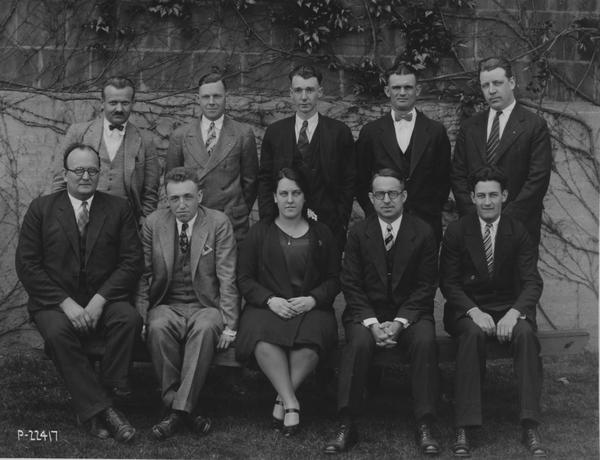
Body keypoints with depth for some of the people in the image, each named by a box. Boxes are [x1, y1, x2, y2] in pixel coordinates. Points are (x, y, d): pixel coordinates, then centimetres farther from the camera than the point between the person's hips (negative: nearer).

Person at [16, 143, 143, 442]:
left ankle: (92, 409, -20)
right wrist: (66, 303, -15)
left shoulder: (118, 208, 8)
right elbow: (27, 265, -2)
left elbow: (132, 261, 0)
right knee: (57, 331, -32)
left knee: (129, 319, -29)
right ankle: (101, 409, -26)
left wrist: (100, 299, -15)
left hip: (104, 298, 1)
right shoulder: (41, 209, 5)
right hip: (54, 302, -1)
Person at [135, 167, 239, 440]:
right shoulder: (153, 224, 6)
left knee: (205, 328, -36)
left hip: (206, 306, -2)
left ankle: (180, 409, -34)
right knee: (158, 327, -33)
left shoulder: (219, 223, -1)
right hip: (166, 305, 2)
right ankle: (178, 406, -27)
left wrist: (229, 325, -11)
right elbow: (143, 275, 6)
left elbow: (227, 279, -4)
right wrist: (140, 317, -7)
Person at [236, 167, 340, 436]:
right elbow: (244, 278, 9)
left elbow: (334, 280, 12)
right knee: (262, 336, -36)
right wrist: (270, 300, -9)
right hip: (267, 306, 0)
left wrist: (312, 299, -8)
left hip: (311, 307, 0)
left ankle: (282, 399, -24)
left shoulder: (321, 234, 17)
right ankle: (291, 403, -32)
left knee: (311, 337, -36)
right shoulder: (259, 233, 15)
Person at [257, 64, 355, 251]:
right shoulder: (274, 132, 8)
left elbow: (348, 182, 3)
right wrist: (268, 220, 0)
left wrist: (341, 222, -4)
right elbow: (264, 180, 9)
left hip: (328, 227, -1)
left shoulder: (339, 132, 2)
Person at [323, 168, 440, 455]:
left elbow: (425, 286, -2)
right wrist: (372, 323, -15)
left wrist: (399, 322, -15)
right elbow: (351, 285, 0)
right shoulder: (358, 233, 3)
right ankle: (346, 426, -26)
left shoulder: (423, 233, 1)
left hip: (410, 312, 0)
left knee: (425, 341, -31)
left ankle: (424, 427, -25)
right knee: (358, 342, -31)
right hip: (367, 312, 0)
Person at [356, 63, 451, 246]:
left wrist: (431, 212, -2)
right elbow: (360, 181, 8)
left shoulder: (436, 131, 6)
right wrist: (373, 213, -2)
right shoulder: (370, 132, 6)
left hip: (426, 224, 0)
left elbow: (443, 181, 8)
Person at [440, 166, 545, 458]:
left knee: (525, 333, -32)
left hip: (509, 307, 1)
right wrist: (474, 312, -20)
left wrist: (514, 313, -24)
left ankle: (530, 428, -31)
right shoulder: (456, 232, 0)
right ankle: (463, 430, -35)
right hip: (467, 308, -1)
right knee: (473, 333, -35)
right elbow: (448, 282, -2)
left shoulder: (518, 233, 1)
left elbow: (532, 282, -4)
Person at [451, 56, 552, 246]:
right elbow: (458, 175, 9)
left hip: (520, 225, -3)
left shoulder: (534, 125, -2)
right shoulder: (469, 127, 11)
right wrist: (473, 213, -4)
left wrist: (506, 217, -12)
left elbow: (538, 179, -7)